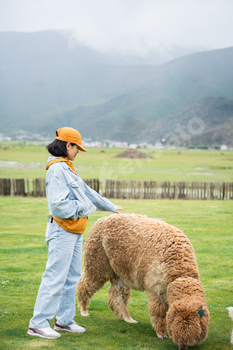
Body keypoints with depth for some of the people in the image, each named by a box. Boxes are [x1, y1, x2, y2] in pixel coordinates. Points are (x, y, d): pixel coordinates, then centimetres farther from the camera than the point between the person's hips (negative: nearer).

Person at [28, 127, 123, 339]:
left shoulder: (68, 168, 15)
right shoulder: (57, 169, -16)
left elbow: (87, 192, 24)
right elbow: (59, 204, -24)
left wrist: (111, 208, 31)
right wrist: (83, 207, -10)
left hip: (75, 231, 10)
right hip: (62, 231, -10)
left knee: (72, 277, 14)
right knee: (55, 277, -8)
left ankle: (64, 320, 23)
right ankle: (38, 324, -2)